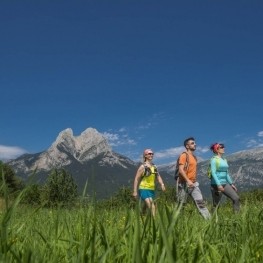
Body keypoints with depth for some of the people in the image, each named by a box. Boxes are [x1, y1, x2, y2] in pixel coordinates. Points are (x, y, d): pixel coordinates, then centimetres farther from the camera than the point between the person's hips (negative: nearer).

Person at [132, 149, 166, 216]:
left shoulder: (154, 166, 11)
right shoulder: (142, 167, -8)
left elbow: (158, 176, 9)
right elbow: (136, 179, -8)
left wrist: (162, 184, -11)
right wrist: (135, 191, -12)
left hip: (152, 190, 7)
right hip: (144, 189, -7)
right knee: (150, 206, -18)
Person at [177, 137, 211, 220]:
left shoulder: (194, 157, 16)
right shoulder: (184, 155, -8)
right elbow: (181, 170, -18)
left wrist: (194, 181, 18)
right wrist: (188, 180, -26)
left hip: (193, 183, 7)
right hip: (184, 184, -7)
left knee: (200, 202, -1)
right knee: (181, 204, 1)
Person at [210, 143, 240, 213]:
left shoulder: (224, 160, 14)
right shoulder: (214, 159, -9)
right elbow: (213, 173, -17)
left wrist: (231, 184, 15)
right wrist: (218, 185, -25)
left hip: (225, 184, 7)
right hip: (216, 185, -7)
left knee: (236, 198, -5)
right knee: (216, 205, -1)